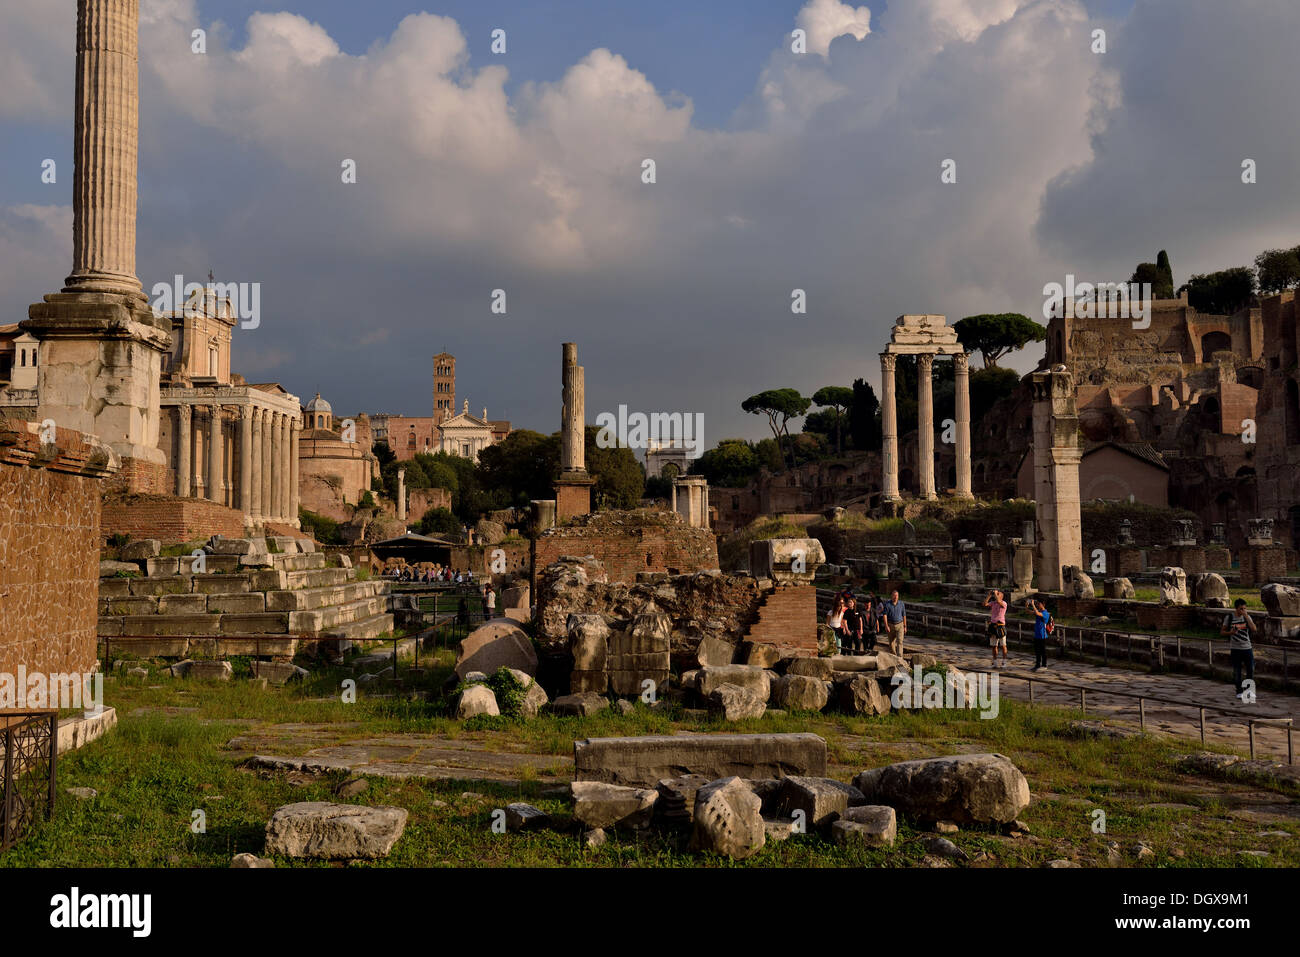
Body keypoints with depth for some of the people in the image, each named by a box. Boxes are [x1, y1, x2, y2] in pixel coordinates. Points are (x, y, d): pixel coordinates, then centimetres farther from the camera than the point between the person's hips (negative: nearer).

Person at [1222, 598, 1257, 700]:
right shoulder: (1229, 617, -2)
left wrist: (1246, 617, -15)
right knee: (1237, 671, 2)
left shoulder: (1247, 617, 4)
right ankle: (1239, 691, 14)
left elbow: (1253, 629, -10)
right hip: (1235, 649, -2)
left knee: (1251, 669, 3)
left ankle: (1250, 690, 19)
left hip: (1247, 647, 2)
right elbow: (1222, 631, 1)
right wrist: (1230, 632, -19)